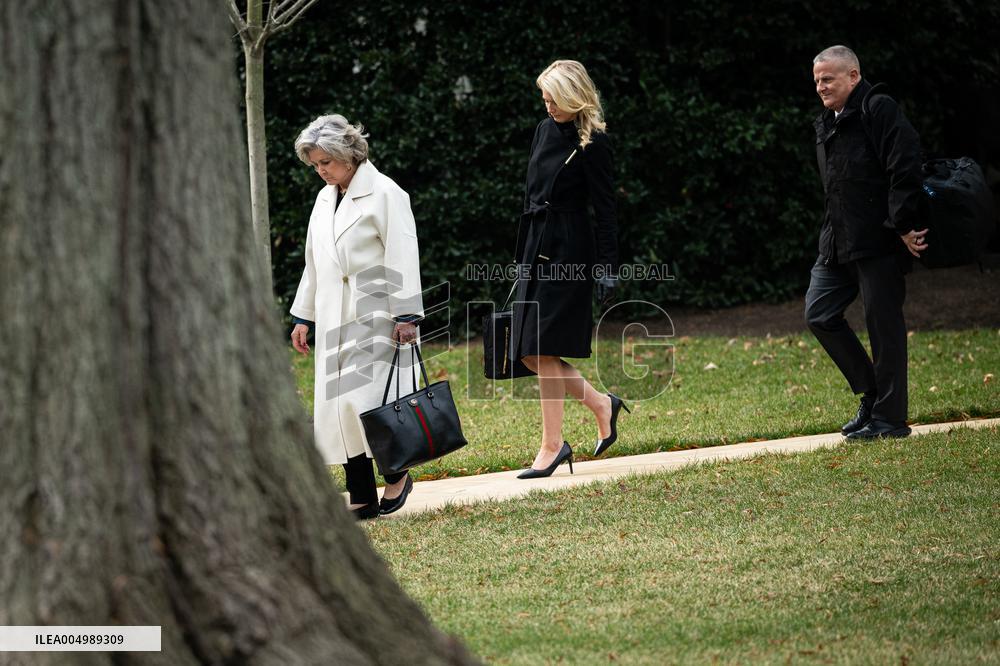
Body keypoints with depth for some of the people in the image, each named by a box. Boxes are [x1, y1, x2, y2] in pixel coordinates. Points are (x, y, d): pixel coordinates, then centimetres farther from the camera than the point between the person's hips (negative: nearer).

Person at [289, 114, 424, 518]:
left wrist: (406, 315, -16)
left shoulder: (385, 194, -7)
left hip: (374, 314, -7)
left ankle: (397, 474, 3)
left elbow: (402, 257, -11)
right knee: (336, 405, 1)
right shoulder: (325, 199, 16)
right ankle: (362, 498, 4)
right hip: (334, 316, 7)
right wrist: (303, 316, 20)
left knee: (365, 400, -16)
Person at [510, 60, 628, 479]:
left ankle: (552, 445, 0)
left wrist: (607, 267, -14)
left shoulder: (592, 143, -11)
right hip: (536, 247, 8)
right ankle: (601, 405, 22)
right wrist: (524, 251, 18)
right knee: (529, 353, 6)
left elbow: (605, 209, -11)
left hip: (569, 251, -8)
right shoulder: (545, 131, 12)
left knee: (543, 349, -8)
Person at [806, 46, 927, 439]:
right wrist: (835, 234, 16)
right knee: (819, 314, 5)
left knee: (883, 325, -4)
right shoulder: (826, 125, 18)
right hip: (838, 244, 9)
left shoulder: (879, 110, -10)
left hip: (880, 241, -9)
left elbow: (904, 170, -17)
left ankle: (890, 417, 3)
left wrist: (905, 227, -20)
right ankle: (871, 393, 17)